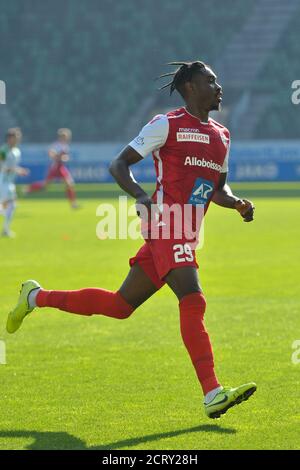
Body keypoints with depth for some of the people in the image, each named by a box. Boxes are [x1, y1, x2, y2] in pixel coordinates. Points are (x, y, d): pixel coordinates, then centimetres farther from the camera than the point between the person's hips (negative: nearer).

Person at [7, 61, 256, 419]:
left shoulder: (222, 136, 19)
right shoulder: (167, 125, -3)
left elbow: (218, 188, 29)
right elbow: (118, 165, -3)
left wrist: (237, 203, 6)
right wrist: (140, 195, -21)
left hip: (186, 235, 8)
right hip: (166, 223, -8)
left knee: (120, 305, 13)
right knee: (193, 301, -21)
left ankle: (36, 297, 29)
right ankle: (212, 394, -26)